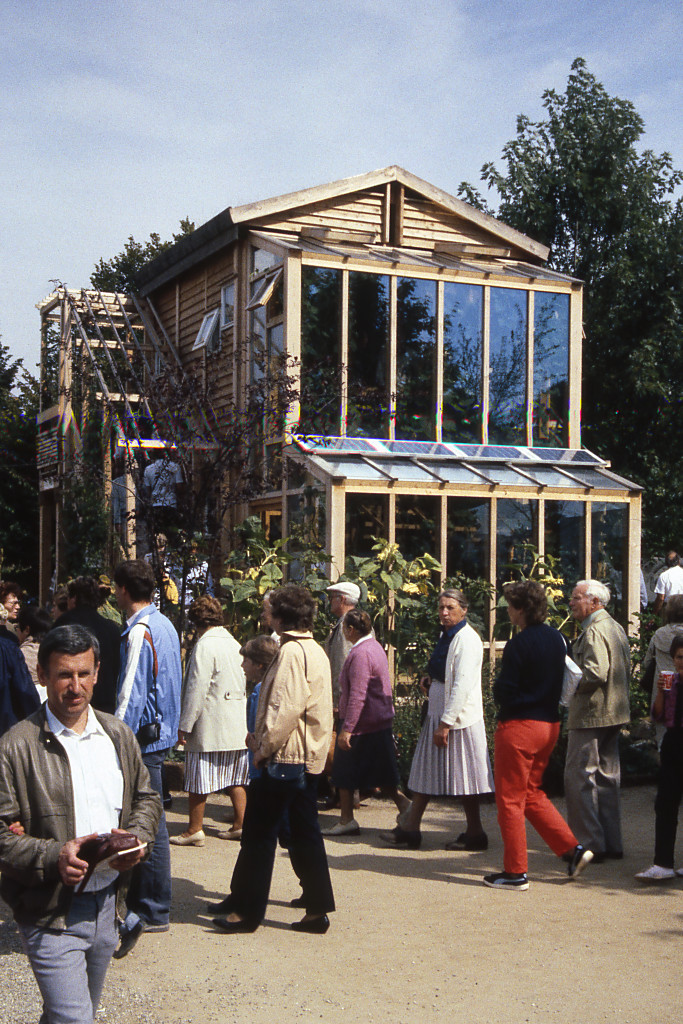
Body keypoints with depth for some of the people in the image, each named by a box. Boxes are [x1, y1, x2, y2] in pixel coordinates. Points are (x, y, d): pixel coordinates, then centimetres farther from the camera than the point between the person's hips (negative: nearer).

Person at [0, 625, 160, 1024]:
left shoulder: (118, 734, 6)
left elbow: (147, 798, 15)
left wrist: (136, 836, -5)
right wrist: (52, 857, -26)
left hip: (108, 902, 6)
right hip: (51, 913, -6)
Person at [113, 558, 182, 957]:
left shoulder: (139, 632, -17)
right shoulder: (165, 625, 11)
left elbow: (132, 696, -21)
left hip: (144, 735, -10)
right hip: (162, 732, 10)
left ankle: (152, 912, 3)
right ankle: (147, 904, 23)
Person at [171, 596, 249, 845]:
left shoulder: (205, 645, -13)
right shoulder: (234, 644, 11)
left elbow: (196, 689, -17)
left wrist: (184, 726, -12)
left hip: (209, 726, -8)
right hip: (237, 726, 8)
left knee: (198, 781, 1)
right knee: (235, 778, 14)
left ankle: (195, 830, 5)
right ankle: (240, 824, 15)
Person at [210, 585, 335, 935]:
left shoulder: (291, 652, -17)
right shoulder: (316, 651, 14)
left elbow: (286, 709, -24)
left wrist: (264, 748, -13)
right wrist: (263, 738, 17)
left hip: (285, 758, -10)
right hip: (309, 757, 10)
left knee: (260, 834, -1)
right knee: (305, 832, 12)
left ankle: (247, 910, 6)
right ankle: (317, 909, 14)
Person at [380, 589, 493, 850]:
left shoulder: (467, 639, -16)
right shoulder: (446, 636, 13)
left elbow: (462, 684, -22)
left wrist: (445, 723, -24)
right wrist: (430, 678, 5)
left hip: (458, 716, -10)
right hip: (438, 713, 10)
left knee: (463, 778, -1)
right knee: (425, 769, 10)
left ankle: (475, 834, 11)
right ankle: (410, 829, 16)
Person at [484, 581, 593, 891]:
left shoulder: (518, 644, -18)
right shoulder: (557, 639, 6)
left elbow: (504, 691, -16)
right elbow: (563, 683, 14)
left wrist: (497, 691, 5)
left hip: (519, 726, -8)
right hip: (550, 724, 8)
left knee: (510, 799, 3)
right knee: (531, 794, 21)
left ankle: (515, 872, 8)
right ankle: (572, 848, 14)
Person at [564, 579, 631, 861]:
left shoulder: (594, 632, -16)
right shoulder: (615, 628, 15)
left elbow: (595, 673, -25)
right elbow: (625, 670, 21)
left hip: (590, 715, -10)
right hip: (614, 714, 10)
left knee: (579, 778, -5)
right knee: (607, 778, 14)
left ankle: (588, 844, -4)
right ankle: (611, 843, 19)